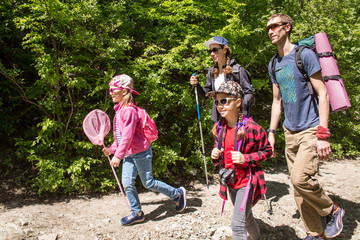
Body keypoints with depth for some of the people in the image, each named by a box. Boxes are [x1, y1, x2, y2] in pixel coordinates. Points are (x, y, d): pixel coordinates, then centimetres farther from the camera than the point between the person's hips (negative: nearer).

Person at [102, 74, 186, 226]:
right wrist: (111, 149, 14)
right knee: (127, 183, 6)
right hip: (128, 154, 9)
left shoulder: (129, 110, -20)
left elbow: (127, 136, -24)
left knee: (148, 183, 2)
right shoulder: (119, 110, 11)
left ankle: (178, 193, 21)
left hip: (140, 152, -9)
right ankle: (137, 213, 20)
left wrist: (118, 155, -25)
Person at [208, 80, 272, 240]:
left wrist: (245, 158, -23)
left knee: (237, 224, -10)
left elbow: (267, 151, -9)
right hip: (230, 181, 7)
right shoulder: (219, 128, 0)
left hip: (247, 180, -6)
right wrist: (215, 154, -8)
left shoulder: (251, 127, -19)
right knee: (246, 219, 24)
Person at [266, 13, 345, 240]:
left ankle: (333, 210, 7)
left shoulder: (305, 54, -9)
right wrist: (272, 132, 10)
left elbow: (323, 94, -12)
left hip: (311, 129, -7)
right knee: (298, 186, 8)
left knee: (300, 177, -21)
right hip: (291, 132, 7)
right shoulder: (273, 64, 12)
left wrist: (323, 134, -19)